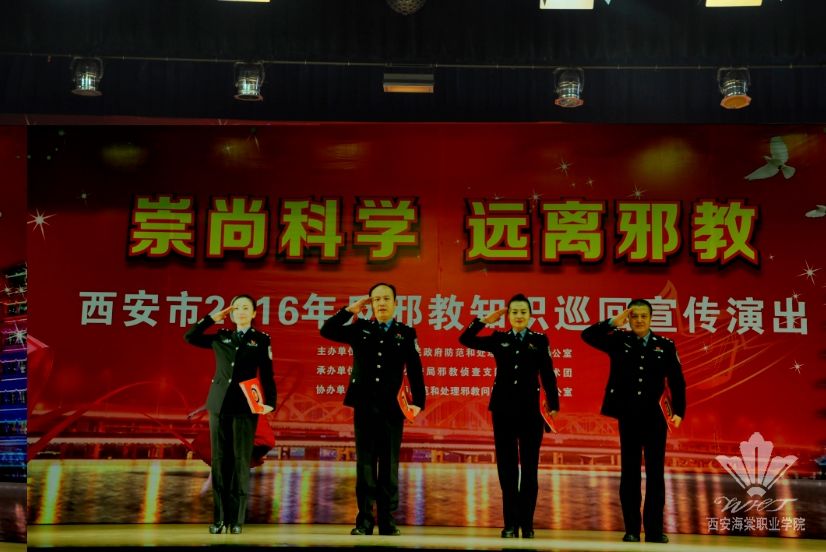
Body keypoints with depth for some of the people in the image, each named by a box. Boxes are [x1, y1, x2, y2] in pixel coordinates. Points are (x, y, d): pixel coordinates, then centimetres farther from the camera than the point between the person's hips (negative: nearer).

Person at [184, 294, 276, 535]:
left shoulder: (261, 340, 6)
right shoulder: (221, 337, 13)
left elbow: (267, 375, 2)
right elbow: (189, 337, 15)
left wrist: (270, 402, -11)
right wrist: (212, 317, 9)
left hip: (245, 407, -3)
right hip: (219, 404, 3)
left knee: (240, 461, -3)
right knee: (220, 460, 3)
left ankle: (236, 519, 1)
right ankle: (219, 517, 7)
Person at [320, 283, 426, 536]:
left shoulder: (406, 333, 5)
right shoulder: (360, 329, 8)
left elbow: (415, 371, 1)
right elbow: (327, 331, 2)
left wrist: (418, 402, -7)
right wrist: (350, 310, -3)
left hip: (392, 408, -1)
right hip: (364, 406, 1)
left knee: (389, 465, 4)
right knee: (365, 463, 2)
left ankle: (387, 522, 10)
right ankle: (364, 522, 6)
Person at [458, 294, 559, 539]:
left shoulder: (540, 340, 4)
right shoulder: (499, 339, 7)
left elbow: (547, 375, 1)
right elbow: (465, 339, 2)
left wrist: (553, 407, -5)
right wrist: (485, 320, -4)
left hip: (530, 411, -1)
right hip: (503, 410, 1)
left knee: (529, 468, 3)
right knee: (507, 469, 5)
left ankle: (527, 524, 10)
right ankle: (510, 523, 10)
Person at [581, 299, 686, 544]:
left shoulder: (665, 346, 1)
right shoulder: (619, 341, 2)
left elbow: (677, 381, 2)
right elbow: (588, 336, -7)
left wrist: (678, 411, -7)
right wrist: (613, 322, -15)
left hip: (655, 418, 0)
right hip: (628, 418, 0)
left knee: (655, 474, 4)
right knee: (629, 473, 5)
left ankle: (654, 529, 10)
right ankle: (631, 530, 11)